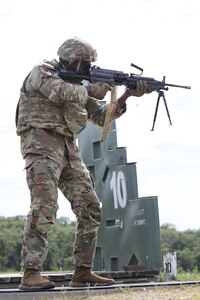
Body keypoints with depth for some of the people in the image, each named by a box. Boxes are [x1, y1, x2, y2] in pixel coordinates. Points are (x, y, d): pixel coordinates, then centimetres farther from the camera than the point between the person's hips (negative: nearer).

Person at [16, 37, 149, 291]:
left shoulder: (77, 86, 23)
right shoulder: (42, 72, 1)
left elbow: (102, 117, 19)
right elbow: (59, 92, -20)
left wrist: (127, 95, 8)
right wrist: (91, 90, -6)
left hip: (68, 150, 8)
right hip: (42, 144, -8)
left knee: (91, 210, 2)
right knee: (44, 207, -22)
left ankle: (83, 271, 8)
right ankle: (31, 273, -21)